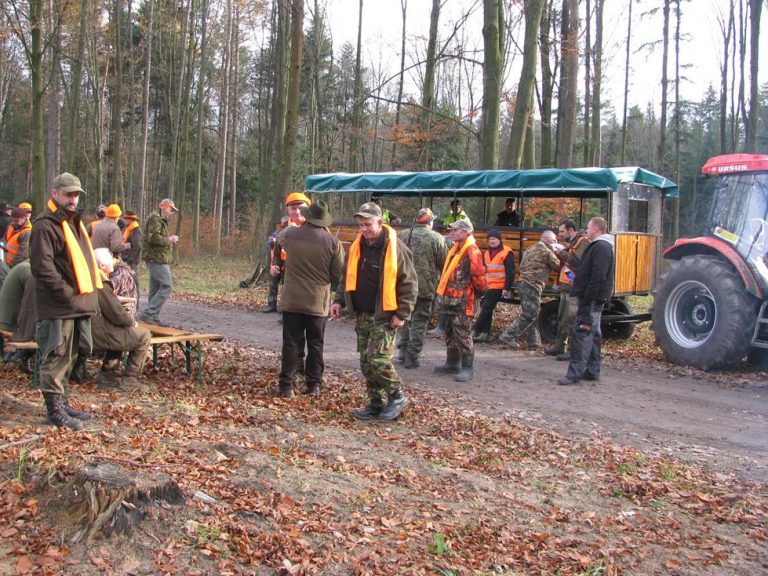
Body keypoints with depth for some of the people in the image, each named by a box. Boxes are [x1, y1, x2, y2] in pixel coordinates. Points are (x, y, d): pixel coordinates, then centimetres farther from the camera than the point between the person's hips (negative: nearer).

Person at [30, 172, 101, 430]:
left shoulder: (74, 222, 19)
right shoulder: (45, 225, -12)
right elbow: (42, 267, -19)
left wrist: (87, 295, 14)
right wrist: (68, 294, -18)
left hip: (77, 305, 9)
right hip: (57, 307, -9)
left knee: (67, 357, 17)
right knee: (56, 358, -2)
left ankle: (63, 401, 28)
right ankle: (55, 410, 6)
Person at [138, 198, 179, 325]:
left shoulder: (161, 220, 23)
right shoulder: (155, 218, -10)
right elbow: (153, 238, -22)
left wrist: (170, 241, 8)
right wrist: (169, 240, -12)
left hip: (157, 259, 11)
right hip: (157, 258, -11)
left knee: (156, 288, 12)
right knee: (167, 286, -14)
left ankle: (153, 318, 15)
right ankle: (148, 313, -15)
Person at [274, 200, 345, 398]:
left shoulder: (289, 234, -4)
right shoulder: (333, 242, -9)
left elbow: (278, 242, 20)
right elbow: (338, 273, -3)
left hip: (292, 299, 1)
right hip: (318, 301, -1)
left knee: (291, 343, 6)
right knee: (315, 344, 11)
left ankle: (286, 385, 5)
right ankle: (314, 384, 15)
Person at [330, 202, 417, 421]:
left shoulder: (395, 247, -13)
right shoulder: (357, 246, 8)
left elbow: (409, 284, -12)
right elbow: (347, 277, 19)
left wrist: (402, 313, -15)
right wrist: (339, 300, 9)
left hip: (384, 316, -7)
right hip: (362, 315, 7)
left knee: (377, 358, -14)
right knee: (366, 362, 9)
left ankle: (397, 396, 6)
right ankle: (376, 403, 20)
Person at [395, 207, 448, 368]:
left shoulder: (401, 235, 4)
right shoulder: (436, 238, -7)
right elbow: (444, 264, -6)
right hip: (425, 287, -4)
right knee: (419, 321, 3)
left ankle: (402, 351, 19)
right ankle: (412, 357, 3)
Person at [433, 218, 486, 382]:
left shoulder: (472, 251, -16)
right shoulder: (455, 248, 15)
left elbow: (479, 275, -19)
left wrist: (480, 292, -6)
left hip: (463, 301, -10)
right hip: (451, 299, 10)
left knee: (463, 335, -6)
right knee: (450, 333, 17)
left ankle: (467, 368, 1)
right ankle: (452, 364, 28)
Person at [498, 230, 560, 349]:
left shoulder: (530, 249, 18)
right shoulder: (546, 251, -7)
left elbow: (522, 267, 20)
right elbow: (557, 265, -1)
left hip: (523, 284, 9)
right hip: (533, 286, -9)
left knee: (530, 315, 13)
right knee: (529, 315, -7)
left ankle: (534, 341, 17)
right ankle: (508, 336, -12)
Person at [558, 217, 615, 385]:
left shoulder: (601, 247, -15)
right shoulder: (597, 246, 18)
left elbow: (598, 277, -23)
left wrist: (587, 300, -24)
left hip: (593, 300, -11)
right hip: (593, 299, 11)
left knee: (582, 334, -12)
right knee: (593, 334, 13)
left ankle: (575, 373, -12)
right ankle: (592, 371, 20)